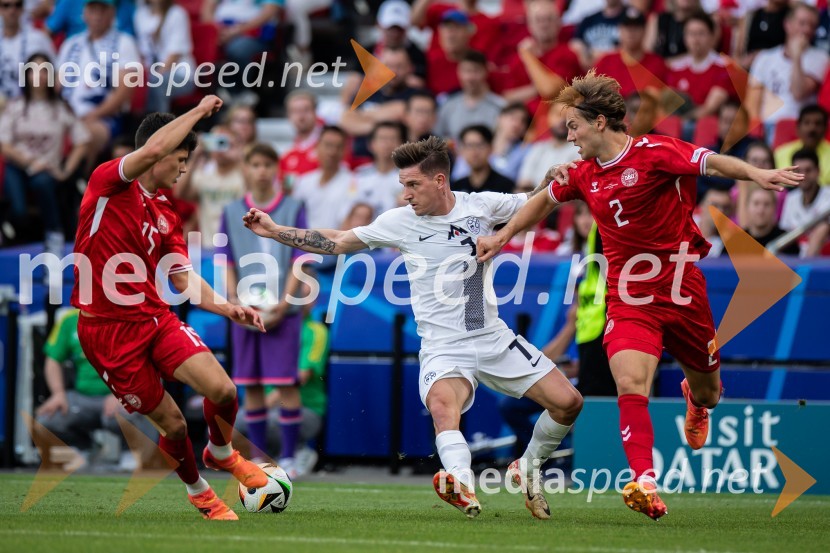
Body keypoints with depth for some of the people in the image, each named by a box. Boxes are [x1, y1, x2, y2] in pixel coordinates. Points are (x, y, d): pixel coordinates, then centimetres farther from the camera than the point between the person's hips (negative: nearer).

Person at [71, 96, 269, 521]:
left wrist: (228, 309, -5)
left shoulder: (166, 217, 13)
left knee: (223, 390, -14)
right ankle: (199, 493, 27)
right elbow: (152, 150, -26)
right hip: (108, 330, -6)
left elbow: (185, 280, 11)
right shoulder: (108, 185, -8)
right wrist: (199, 111, -15)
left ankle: (221, 453, 19)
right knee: (173, 423, -1)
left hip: (155, 318, 6)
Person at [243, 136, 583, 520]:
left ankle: (527, 468, 22)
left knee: (567, 402, -3)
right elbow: (336, 243, 5)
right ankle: (463, 488, -58)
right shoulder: (400, 222, -3)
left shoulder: (481, 206, -1)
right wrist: (274, 231, 0)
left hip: (494, 339, 3)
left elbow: (537, 202, 13)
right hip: (443, 347, -3)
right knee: (441, 406, -35)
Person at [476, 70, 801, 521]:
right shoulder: (583, 175, 6)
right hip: (629, 300, 3)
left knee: (707, 394, 15)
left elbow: (712, 163, -27)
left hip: (683, 293, -3)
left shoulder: (654, 153, -13)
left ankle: (694, 399, 54)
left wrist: (756, 174, -44)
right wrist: (503, 236, 33)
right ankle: (645, 484, -28)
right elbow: (544, 201, 26)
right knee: (630, 386, -22)